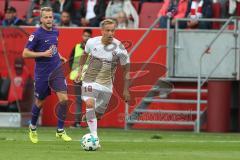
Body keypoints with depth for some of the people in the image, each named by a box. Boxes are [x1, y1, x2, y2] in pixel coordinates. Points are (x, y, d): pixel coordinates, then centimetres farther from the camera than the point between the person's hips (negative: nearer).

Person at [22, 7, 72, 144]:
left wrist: (59, 56, 10)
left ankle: (60, 130, 2)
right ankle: (33, 127, 36)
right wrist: (43, 54, -21)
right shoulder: (37, 34, -13)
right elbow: (25, 53, -13)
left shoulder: (55, 32, 6)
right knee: (40, 102, 10)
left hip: (57, 70, 4)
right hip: (42, 74, -4)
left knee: (64, 99, -10)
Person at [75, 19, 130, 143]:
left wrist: (126, 90, 0)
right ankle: (94, 137, -26)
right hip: (90, 80, -1)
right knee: (90, 104, -27)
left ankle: (87, 117, 45)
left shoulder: (119, 48, -12)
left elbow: (126, 69, -1)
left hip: (107, 84, 1)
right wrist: (80, 71, 13)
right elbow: (84, 55, 17)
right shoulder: (92, 42, -7)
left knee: (98, 115, 9)